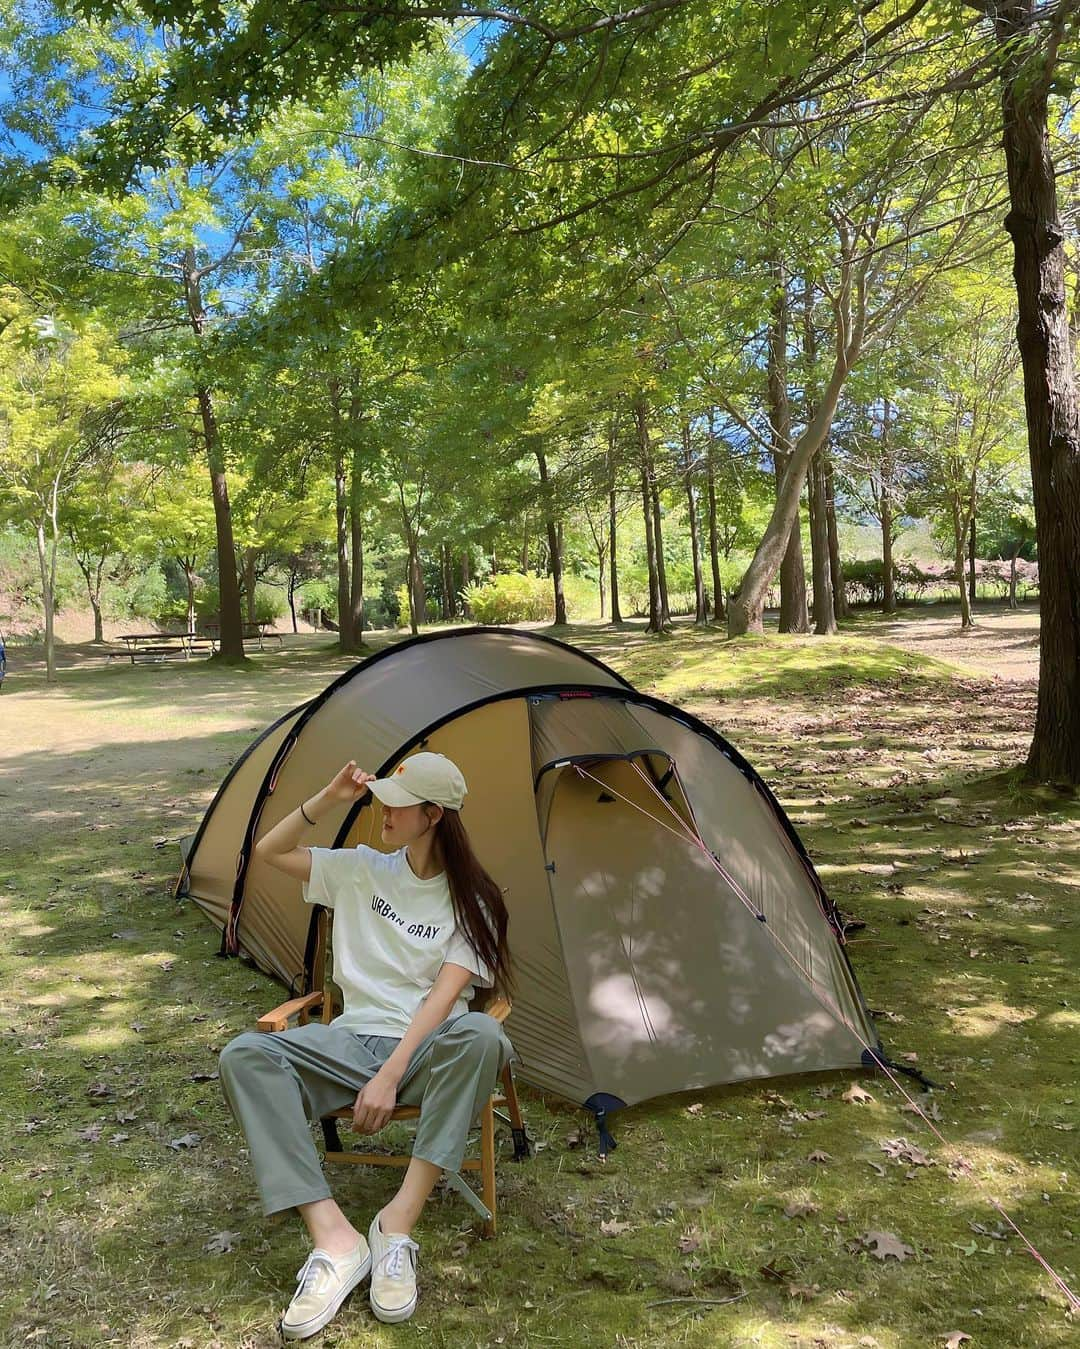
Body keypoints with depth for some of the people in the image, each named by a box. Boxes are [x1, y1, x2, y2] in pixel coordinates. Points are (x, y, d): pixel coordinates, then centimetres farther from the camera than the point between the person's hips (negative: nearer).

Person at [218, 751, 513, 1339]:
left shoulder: (469, 899, -3)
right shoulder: (362, 870, 8)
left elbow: (445, 993, -14)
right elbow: (269, 851, 9)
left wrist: (392, 1074, -26)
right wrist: (328, 799, -4)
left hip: (426, 1049, -3)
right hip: (353, 1042, 3)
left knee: (481, 1036, -39)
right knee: (244, 1056, -25)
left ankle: (397, 1223, -32)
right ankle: (333, 1237, -32)